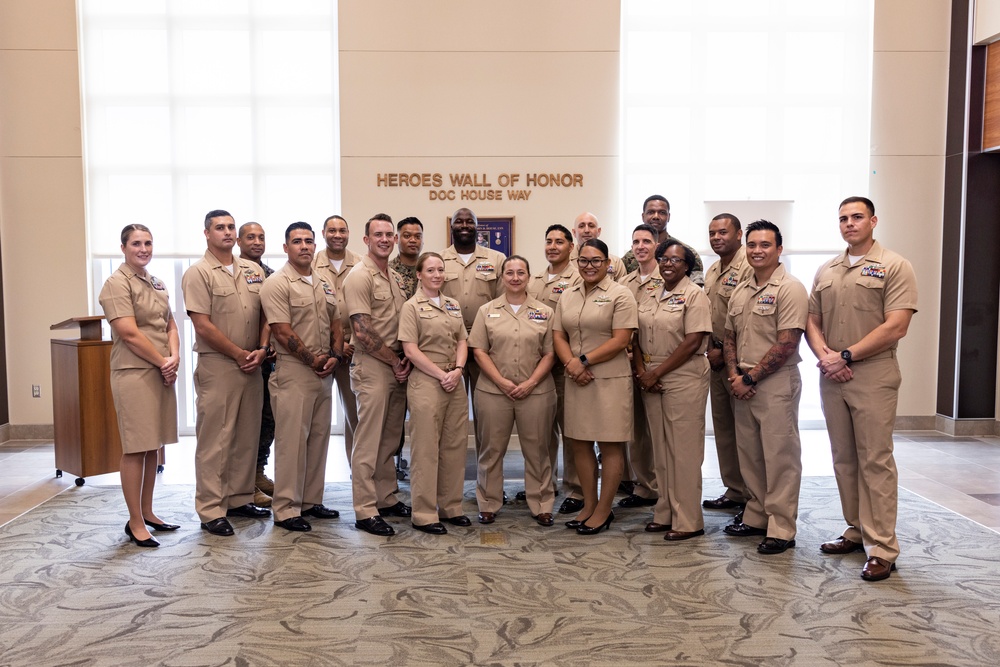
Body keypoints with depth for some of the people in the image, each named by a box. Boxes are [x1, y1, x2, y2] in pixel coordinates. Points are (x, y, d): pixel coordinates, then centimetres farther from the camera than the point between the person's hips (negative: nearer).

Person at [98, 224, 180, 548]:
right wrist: (163, 362, -9)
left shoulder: (157, 283, 15)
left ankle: (147, 512, 24)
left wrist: (175, 358, -4)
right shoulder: (117, 283, -7)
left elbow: (171, 325, 14)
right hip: (134, 373, -7)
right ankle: (135, 522, 7)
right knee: (135, 449, -2)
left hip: (162, 373, 7)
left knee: (153, 447, 13)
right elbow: (129, 333, -15)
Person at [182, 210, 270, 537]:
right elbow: (203, 326, -11)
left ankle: (239, 498, 25)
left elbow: (266, 314, 13)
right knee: (214, 440, -1)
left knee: (247, 436, 12)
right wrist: (240, 354, -10)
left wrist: (261, 349, -3)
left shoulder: (253, 270, 13)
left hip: (252, 366, 6)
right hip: (217, 366, -6)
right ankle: (211, 510, 7)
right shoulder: (198, 273, -5)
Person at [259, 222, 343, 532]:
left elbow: (336, 324, 16)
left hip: (325, 372, 7)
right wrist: (313, 360, -10)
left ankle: (311, 500, 23)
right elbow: (283, 333, -14)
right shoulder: (277, 284, -8)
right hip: (293, 371, -7)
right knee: (292, 439, -4)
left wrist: (335, 356, -1)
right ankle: (286, 509, 4)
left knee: (319, 437, 12)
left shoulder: (324, 284, 15)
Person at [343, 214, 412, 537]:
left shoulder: (396, 277, 15)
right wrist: (395, 362, -10)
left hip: (398, 367, 8)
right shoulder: (359, 277, -10)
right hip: (372, 367, -8)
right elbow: (362, 331, -16)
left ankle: (387, 499, 25)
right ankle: (365, 511, 3)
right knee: (369, 442, -4)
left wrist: (405, 359, 2)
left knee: (391, 439, 14)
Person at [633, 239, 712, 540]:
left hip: (684, 379, -6)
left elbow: (692, 343, -14)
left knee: (684, 450, -1)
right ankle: (665, 513, 22)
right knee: (661, 448, 11)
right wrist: (641, 371, -4)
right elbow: (638, 336, 13)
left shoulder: (694, 295, -6)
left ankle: (688, 521, 7)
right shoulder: (651, 297, 14)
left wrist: (656, 373, -15)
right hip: (652, 381, 7)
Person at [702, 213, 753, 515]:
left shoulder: (748, 268, -13)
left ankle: (752, 496, 9)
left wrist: (724, 351, -15)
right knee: (723, 427, 14)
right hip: (717, 360, 9)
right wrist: (710, 349, 7)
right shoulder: (712, 271, 16)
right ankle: (734, 491, 25)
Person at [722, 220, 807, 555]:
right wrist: (734, 374, 0)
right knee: (749, 455, 14)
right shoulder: (740, 291, 14)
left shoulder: (789, 288, -10)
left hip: (776, 383, -7)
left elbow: (786, 343, -17)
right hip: (743, 384, 8)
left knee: (780, 458, -1)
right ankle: (756, 518, 27)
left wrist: (750, 378, -14)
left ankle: (781, 529, 8)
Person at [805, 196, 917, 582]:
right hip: (831, 378, 6)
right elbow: (811, 322, 12)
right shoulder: (826, 272, 14)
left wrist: (846, 356, -14)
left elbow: (895, 327, -12)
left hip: (873, 379, -6)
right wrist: (825, 356, -7)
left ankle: (882, 549, 3)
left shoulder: (894, 267, -3)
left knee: (875, 462, -3)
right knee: (843, 460, 12)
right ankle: (857, 532, 24)